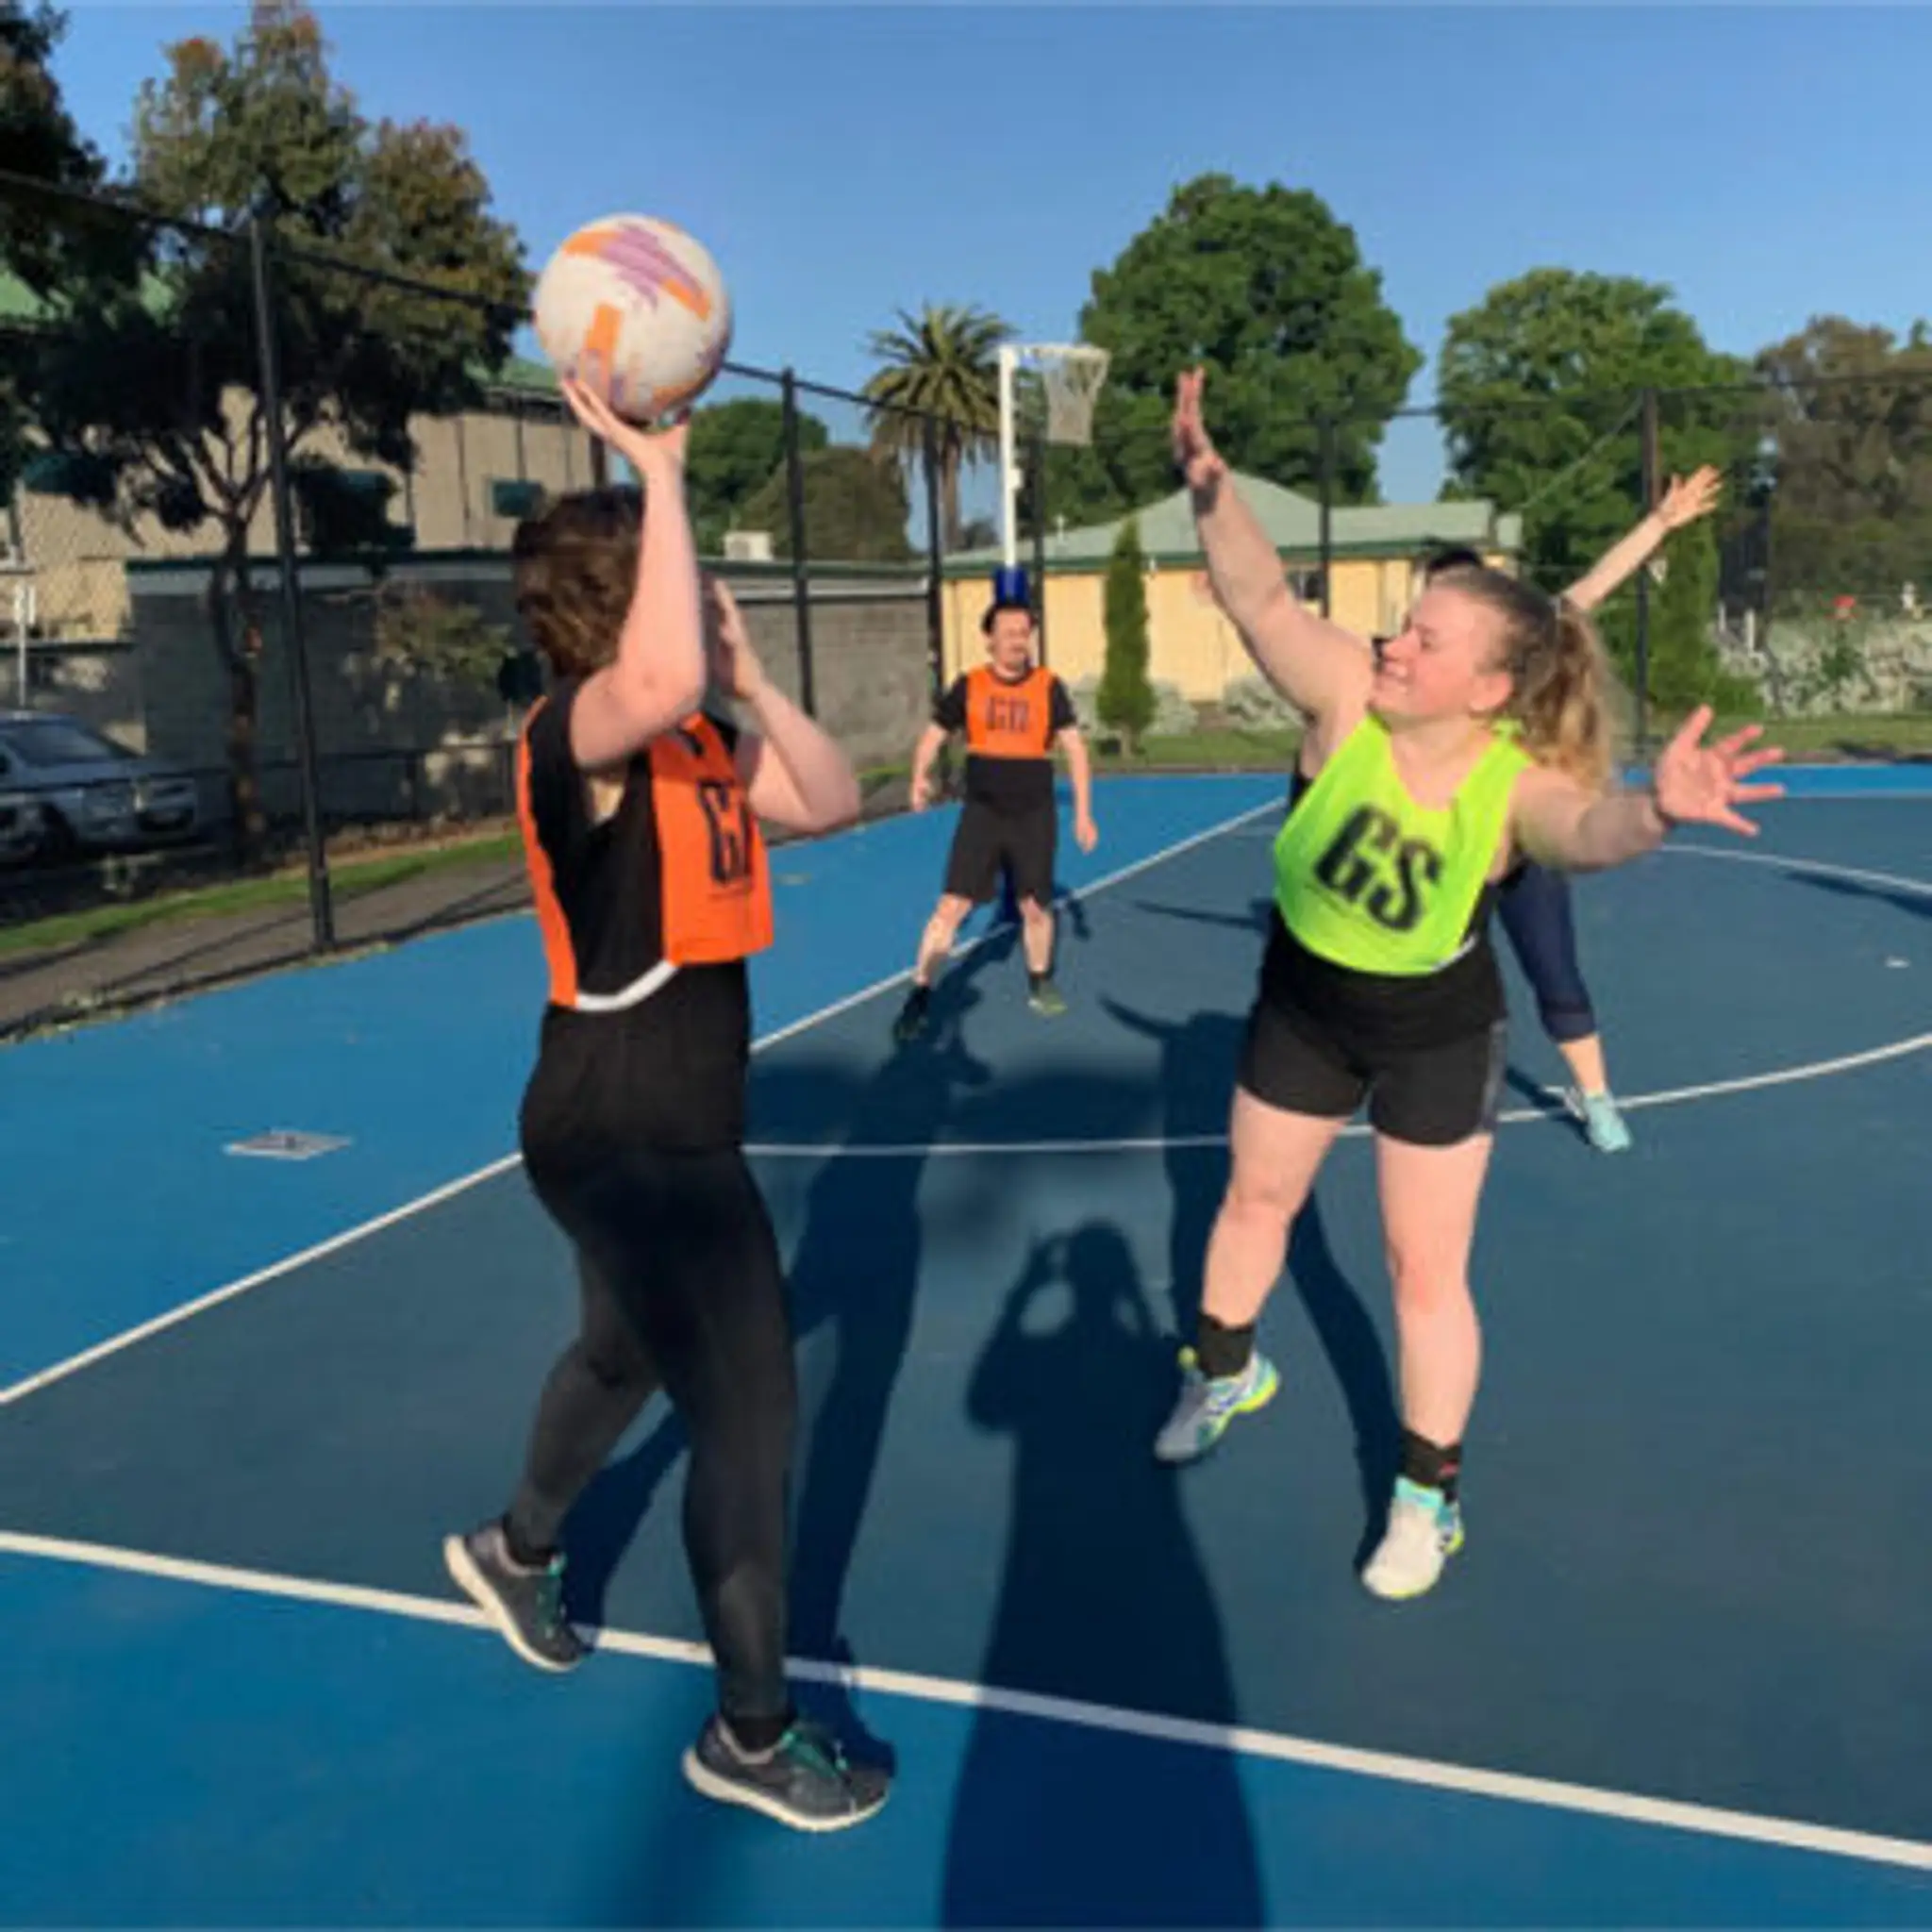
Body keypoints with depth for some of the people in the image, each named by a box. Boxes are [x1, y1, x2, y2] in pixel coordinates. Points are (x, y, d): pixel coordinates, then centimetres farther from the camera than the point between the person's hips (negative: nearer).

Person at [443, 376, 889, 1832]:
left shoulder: (697, 742, 6)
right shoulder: (576, 733, -22)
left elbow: (834, 801, 7)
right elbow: (665, 680, -45)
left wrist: (752, 675, -4)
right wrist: (659, 472, -35)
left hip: (673, 1129, 10)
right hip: (629, 1140, -10)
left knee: (626, 1356, 29)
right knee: (751, 1415, -1)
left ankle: (515, 1550, 57)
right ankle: (751, 1735, 18)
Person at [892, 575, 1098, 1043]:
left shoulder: (1049, 687, -4)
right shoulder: (968, 686, -2)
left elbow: (1075, 748, -4)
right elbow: (934, 735, 6)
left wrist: (1083, 812, -12)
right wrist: (920, 779, -14)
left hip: (1035, 816, 1)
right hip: (981, 814, -1)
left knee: (1035, 906, 12)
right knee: (952, 906, -8)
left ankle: (1040, 984, 36)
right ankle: (919, 998, 0)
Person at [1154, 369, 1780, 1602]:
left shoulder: (1516, 781, -30)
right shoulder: (1347, 695, -25)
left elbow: (1588, 830, -51)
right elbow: (1262, 596, -38)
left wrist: (1655, 810, -74)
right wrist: (1208, 483, -56)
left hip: (1438, 1036, -3)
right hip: (1304, 1003, 3)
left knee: (1425, 1265, 3)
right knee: (1257, 1195, 22)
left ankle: (1429, 1498, 25)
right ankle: (1228, 1370, 51)